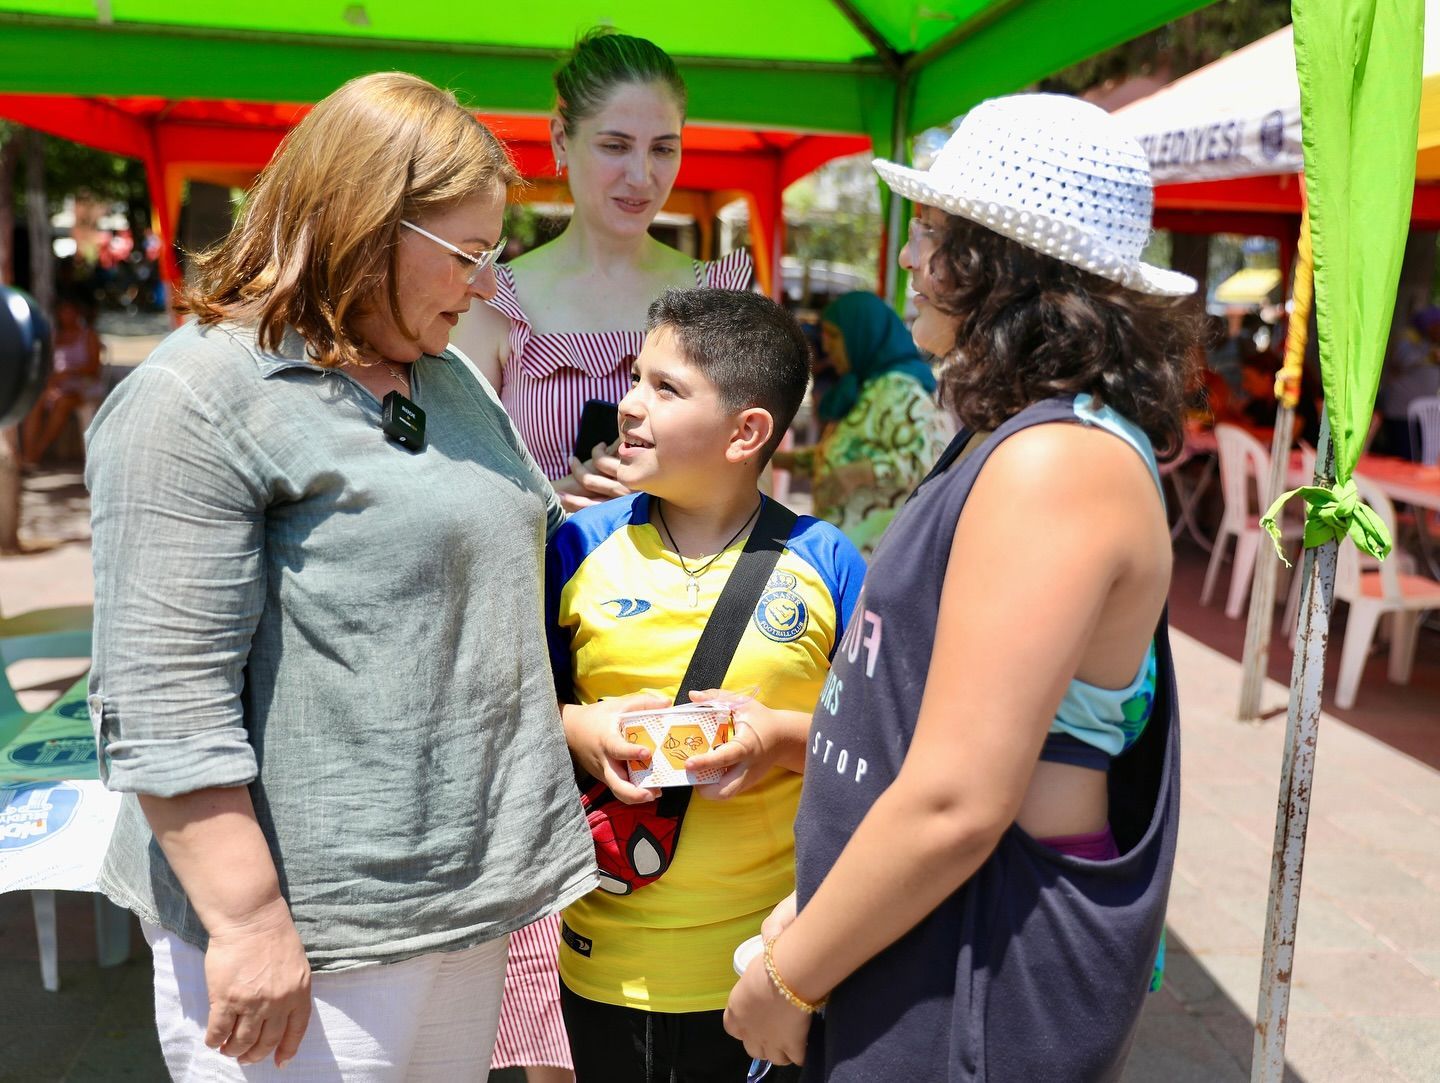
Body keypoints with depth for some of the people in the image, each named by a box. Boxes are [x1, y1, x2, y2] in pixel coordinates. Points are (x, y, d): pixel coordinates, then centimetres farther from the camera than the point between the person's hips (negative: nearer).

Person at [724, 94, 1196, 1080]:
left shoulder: (1056, 464, -23)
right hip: (918, 935, 9)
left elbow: (954, 809, -26)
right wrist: (819, 906, 15)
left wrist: (789, 980, -13)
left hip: (985, 976, -9)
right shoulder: (1017, 443, 9)